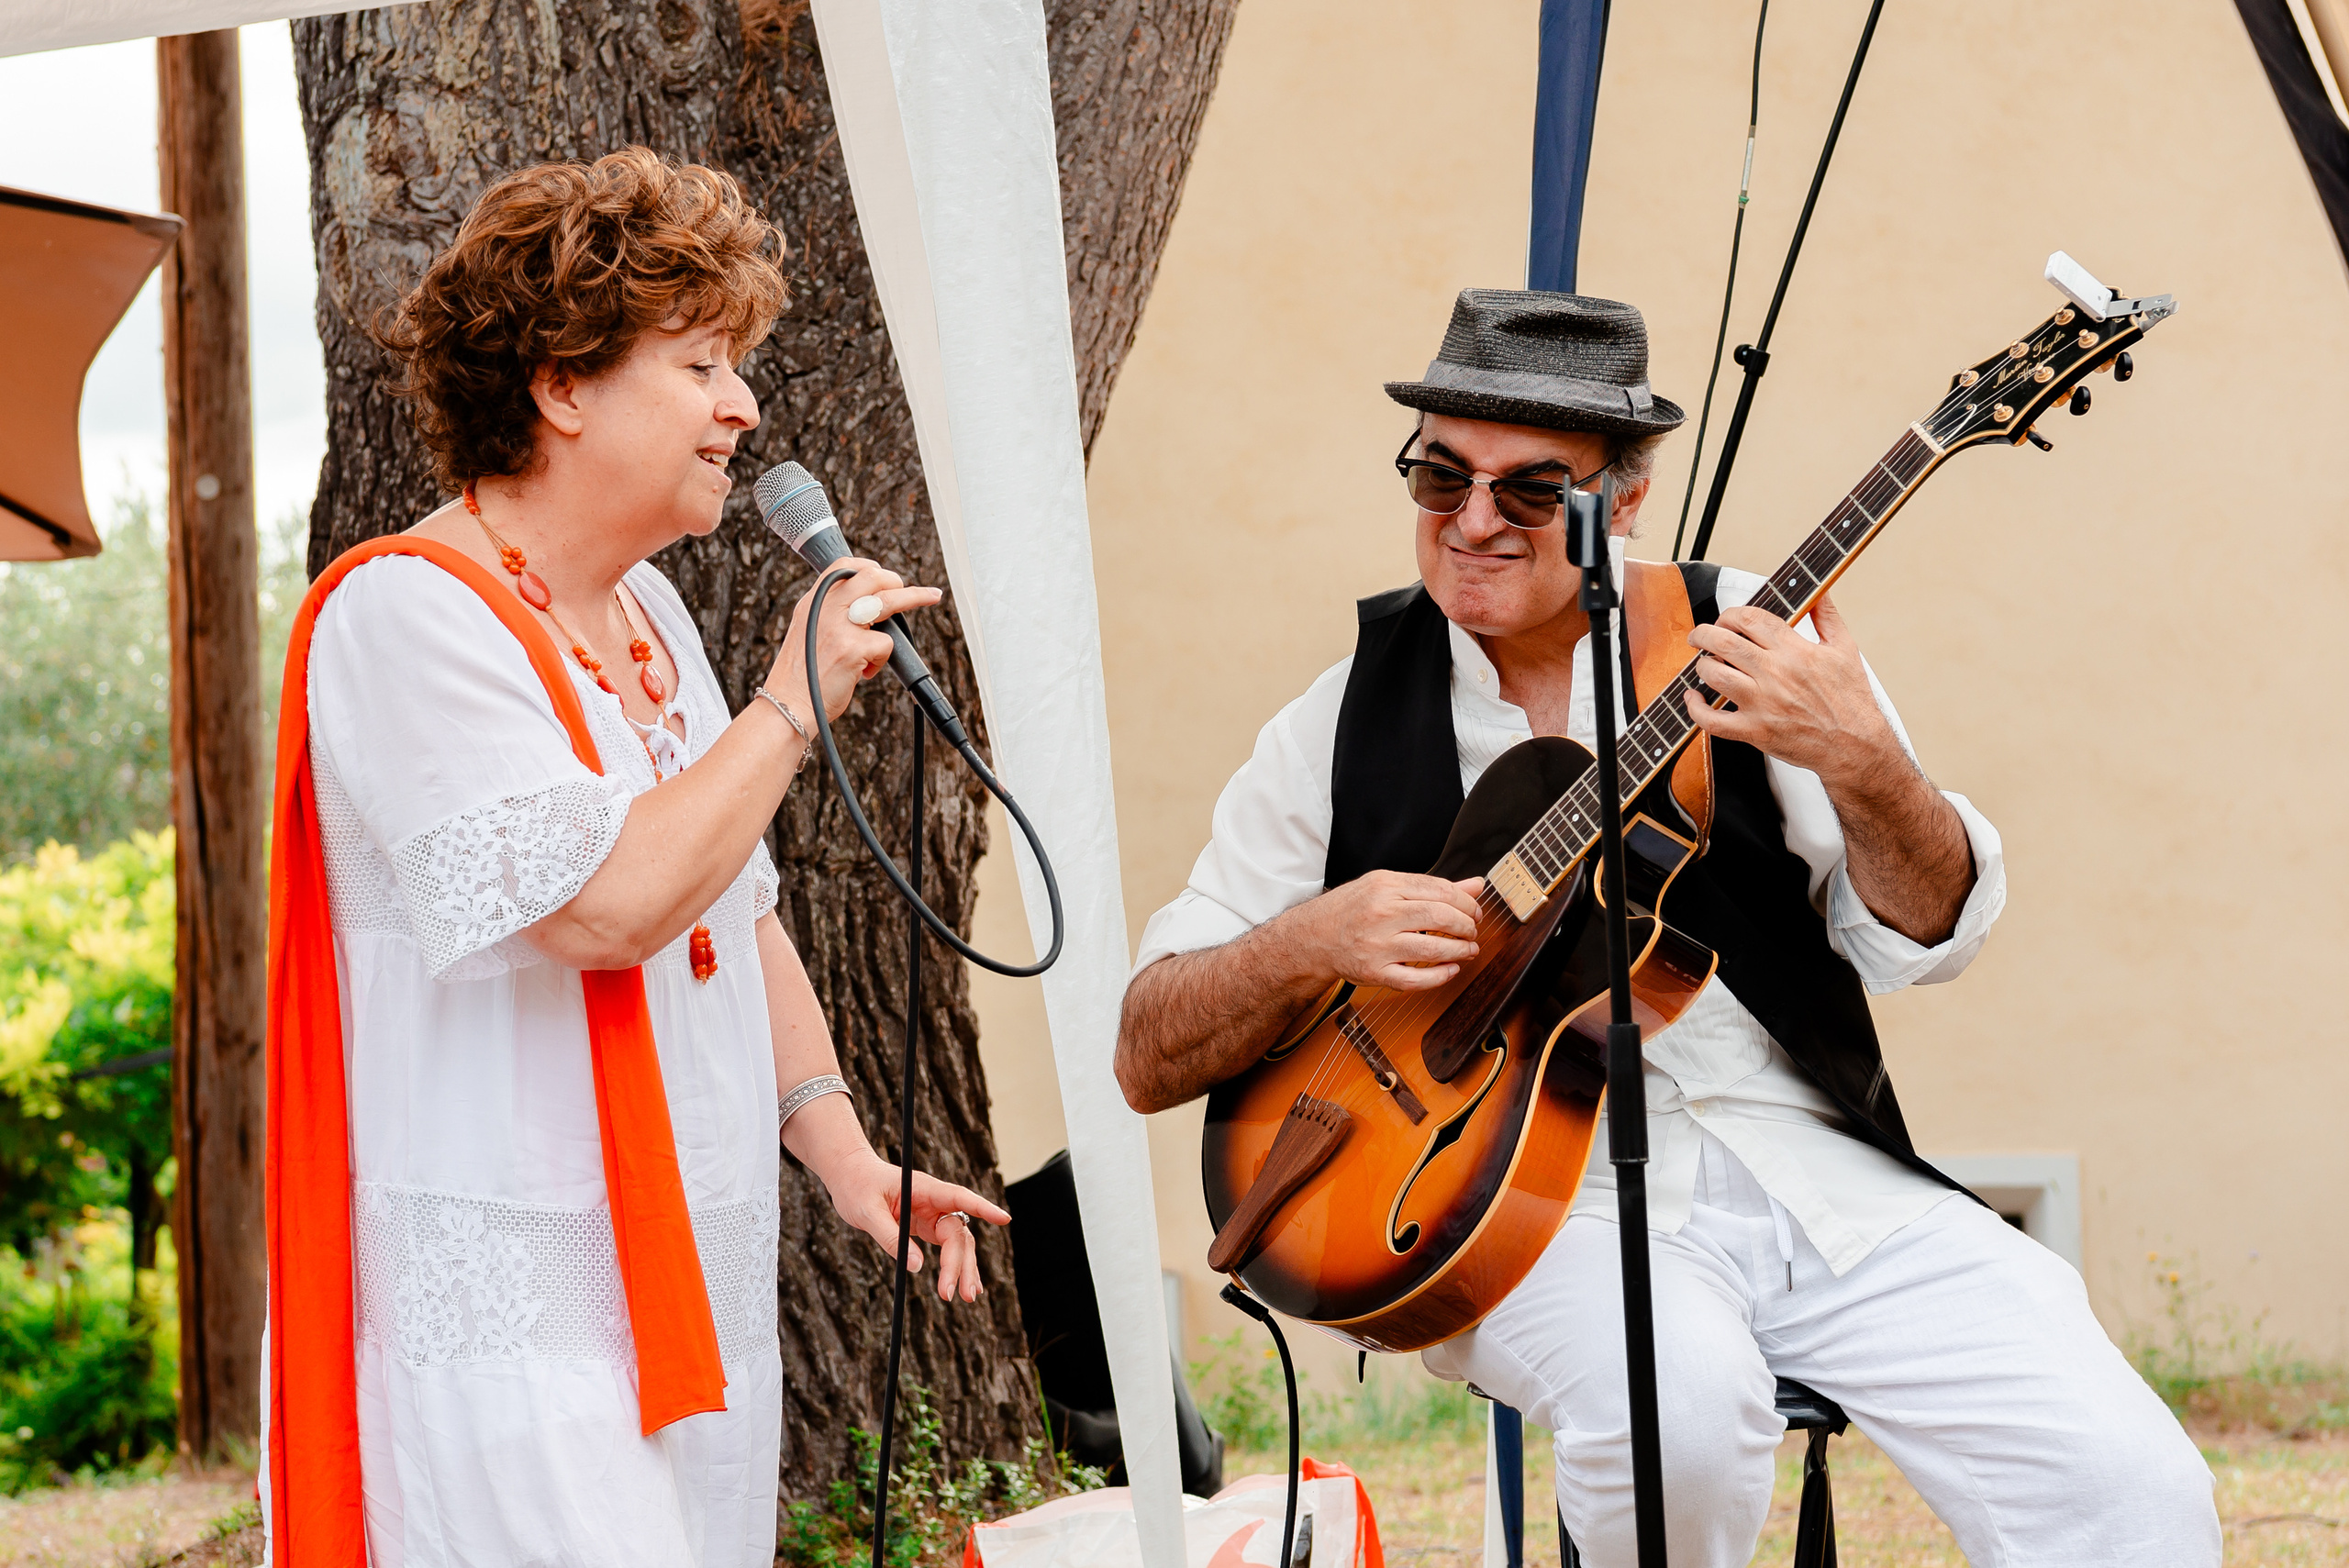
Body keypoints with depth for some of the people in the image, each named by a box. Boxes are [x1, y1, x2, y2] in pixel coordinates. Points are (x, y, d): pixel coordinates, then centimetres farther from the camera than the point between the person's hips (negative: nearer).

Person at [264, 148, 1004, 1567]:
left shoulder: (647, 609, 15)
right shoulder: (406, 615, -12)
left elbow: (742, 914, 22)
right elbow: (602, 905, -23)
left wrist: (839, 1145, 9)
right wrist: (792, 706, -14)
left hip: (690, 1283, 9)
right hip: (508, 1308, -9)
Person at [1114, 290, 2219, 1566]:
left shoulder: (1745, 642, 6)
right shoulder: (1348, 722, 7)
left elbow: (1926, 941, 1)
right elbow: (1147, 1056, 7)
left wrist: (1861, 764, -19)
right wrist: (1312, 944, -13)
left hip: (1811, 1167, 1)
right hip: (1530, 1191, -1)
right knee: (1680, 1403, -34)